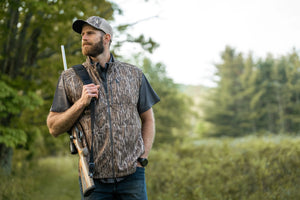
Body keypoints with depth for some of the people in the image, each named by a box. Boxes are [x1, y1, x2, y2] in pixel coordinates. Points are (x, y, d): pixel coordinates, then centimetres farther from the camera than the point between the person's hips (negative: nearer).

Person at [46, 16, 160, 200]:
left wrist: (142, 159, 2)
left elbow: (148, 119, 12)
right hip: (94, 178, 0)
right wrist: (81, 103, -10)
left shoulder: (134, 74, 7)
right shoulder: (69, 79, 5)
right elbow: (54, 128, 4)